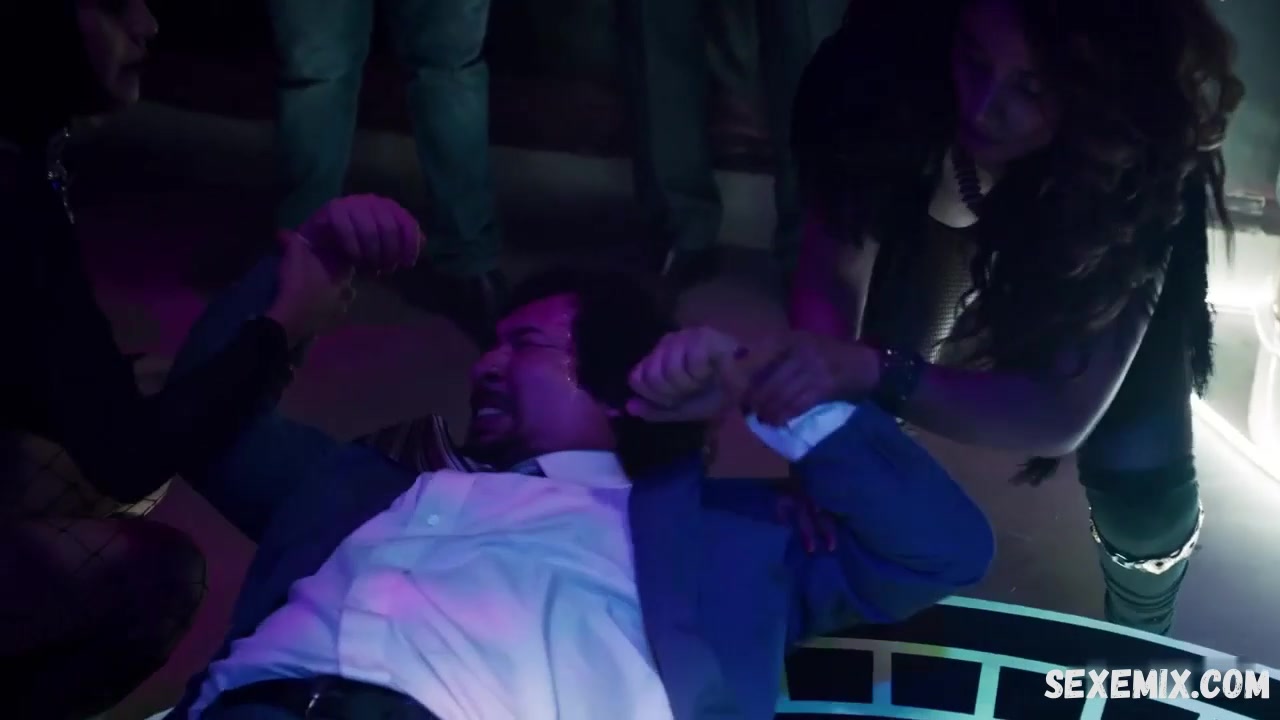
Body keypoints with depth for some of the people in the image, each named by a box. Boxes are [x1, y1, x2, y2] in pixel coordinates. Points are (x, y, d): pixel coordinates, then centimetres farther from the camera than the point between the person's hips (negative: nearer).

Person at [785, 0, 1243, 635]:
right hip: (953, 214, 3)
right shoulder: (898, 72, -38)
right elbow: (833, 268, -31)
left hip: (1106, 223, -2)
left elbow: (1065, 415, -42)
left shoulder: (1142, 165, -41)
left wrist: (876, 371, -56)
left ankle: (1141, 650, 20)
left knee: (1139, 468, -14)